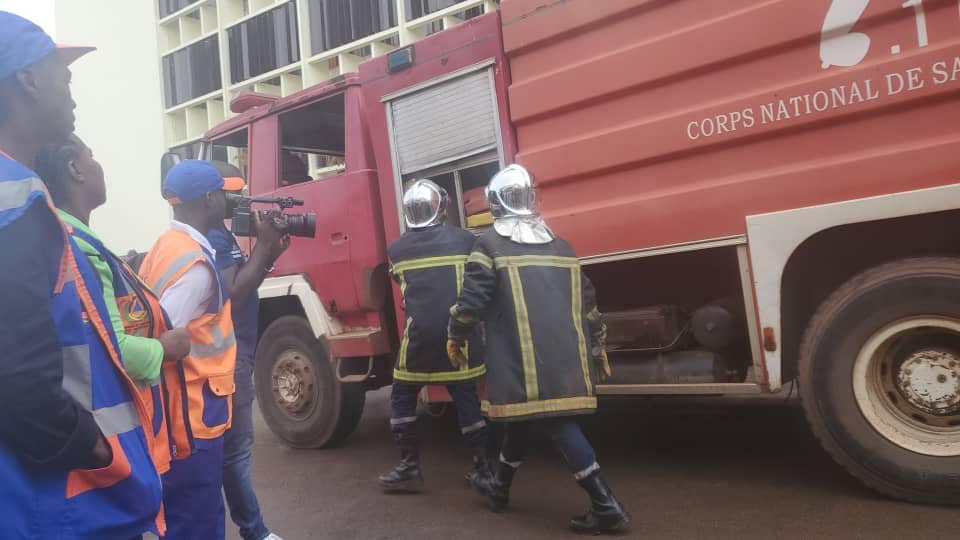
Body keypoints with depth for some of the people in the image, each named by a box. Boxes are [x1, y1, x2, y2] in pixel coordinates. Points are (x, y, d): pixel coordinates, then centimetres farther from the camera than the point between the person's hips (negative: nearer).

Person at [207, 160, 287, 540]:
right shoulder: (213, 237, -17)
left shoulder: (219, 234, 15)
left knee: (232, 447, 16)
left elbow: (243, 282, 17)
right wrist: (263, 246, -19)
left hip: (235, 353, 11)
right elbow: (231, 295, -24)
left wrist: (271, 253, 4)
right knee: (235, 450, -1)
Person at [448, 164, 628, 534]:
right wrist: (597, 344, 27)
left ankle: (606, 507, -6)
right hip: (563, 355, 6)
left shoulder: (490, 245, -3)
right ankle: (500, 488, 36)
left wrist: (456, 337, 9)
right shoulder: (560, 246, 15)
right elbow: (586, 300, 17)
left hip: (525, 358, -6)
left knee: (557, 424, -2)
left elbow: (472, 299, -7)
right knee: (523, 416, 19)